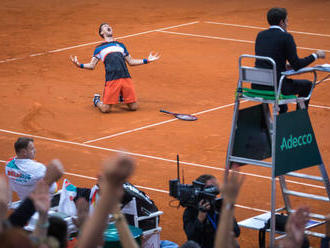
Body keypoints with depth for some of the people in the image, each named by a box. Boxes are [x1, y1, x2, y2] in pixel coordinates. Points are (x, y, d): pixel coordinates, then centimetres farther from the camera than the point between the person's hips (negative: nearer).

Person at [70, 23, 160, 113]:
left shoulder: (121, 45, 26)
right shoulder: (99, 48, 15)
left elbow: (131, 61, 29)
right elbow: (92, 66, 9)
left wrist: (147, 60, 23)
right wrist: (79, 65, -9)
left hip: (126, 78, 3)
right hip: (112, 80, -3)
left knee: (133, 107, -1)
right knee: (106, 109, -10)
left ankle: (121, 95, 28)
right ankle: (97, 100, 23)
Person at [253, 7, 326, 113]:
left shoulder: (260, 35, 9)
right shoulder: (286, 37, -9)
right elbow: (297, 65, -8)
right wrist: (316, 55, 6)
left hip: (257, 86, 7)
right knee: (306, 85, 18)